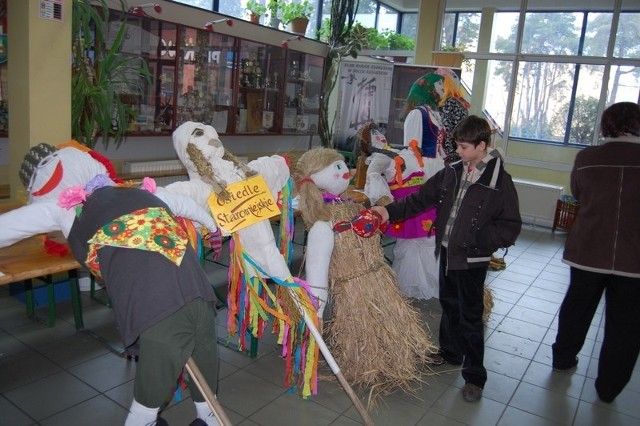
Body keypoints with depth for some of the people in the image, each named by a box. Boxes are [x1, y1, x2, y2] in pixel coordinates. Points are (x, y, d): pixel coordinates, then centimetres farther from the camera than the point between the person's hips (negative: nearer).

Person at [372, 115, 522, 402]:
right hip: (447, 252, 6)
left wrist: (476, 238, -23)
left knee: (470, 316, 4)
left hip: (472, 259, -6)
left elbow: (511, 227, -13)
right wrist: (390, 211, -5)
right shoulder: (453, 173, 1)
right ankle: (450, 352, 44)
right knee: (448, 305, 22)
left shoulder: (500, 181, -15)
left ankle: (474, 376, 20)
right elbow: (421, 198, 4)